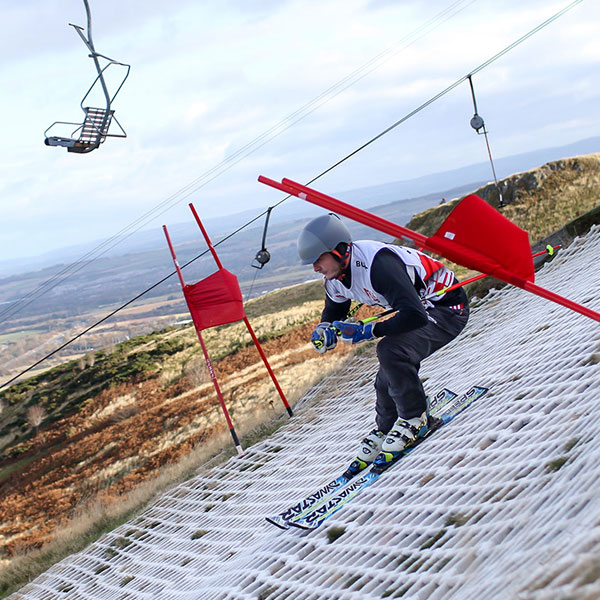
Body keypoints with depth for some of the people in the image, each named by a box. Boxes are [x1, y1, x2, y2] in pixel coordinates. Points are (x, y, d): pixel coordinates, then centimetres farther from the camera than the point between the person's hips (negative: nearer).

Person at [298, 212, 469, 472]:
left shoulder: (377, 263, -35)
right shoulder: (335, 279, -7)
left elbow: (415, 315, -40)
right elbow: (333, 313, 10)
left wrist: (368, 330, -37)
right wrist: (324, 330, -14)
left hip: (448, 308, -9)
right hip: (418, 308, 9)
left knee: (390, 351, -29)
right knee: (388, 379, 3)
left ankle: (415, 419, -10)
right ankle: (384, 430, 28)